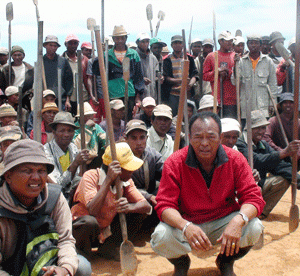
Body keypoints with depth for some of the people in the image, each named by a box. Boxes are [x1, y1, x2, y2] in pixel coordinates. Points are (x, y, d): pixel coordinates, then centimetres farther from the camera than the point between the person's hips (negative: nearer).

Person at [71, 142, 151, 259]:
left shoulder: (126, 181, -5)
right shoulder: (91, 176, -22)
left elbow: (146, 206, -13)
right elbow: (92, 211, -36)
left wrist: (129, 207, -34)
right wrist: (108, 180, -36)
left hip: (106, 231, 6)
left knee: (141, 214, -11)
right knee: (90, 222, -40)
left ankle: (108, 247, 1)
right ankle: (81, 251, -7)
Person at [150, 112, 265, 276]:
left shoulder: (235, 159, -11)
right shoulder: (174, 163, -16)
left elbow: (253, 197, -13)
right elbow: (165, 205, -19)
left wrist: (239, 220, -37)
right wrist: (186, 226, -40)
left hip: (223, 222, 2)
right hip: (186, 223, -1)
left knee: (254, 228, -26)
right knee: (160, 237, -30)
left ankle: (226, 262, 10)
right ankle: (180, 263, 11)